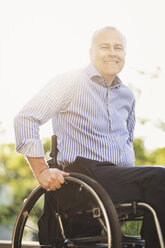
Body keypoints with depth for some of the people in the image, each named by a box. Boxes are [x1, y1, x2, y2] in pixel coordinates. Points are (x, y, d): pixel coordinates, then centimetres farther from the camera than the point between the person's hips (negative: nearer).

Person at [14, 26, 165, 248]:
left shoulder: (127, 96, 21)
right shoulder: (69, 83, 1)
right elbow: (25, 119, -3)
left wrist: (131, 174, 17)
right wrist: (42, 171, -10)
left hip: (121, 176, 7)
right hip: (84, 174, -7)